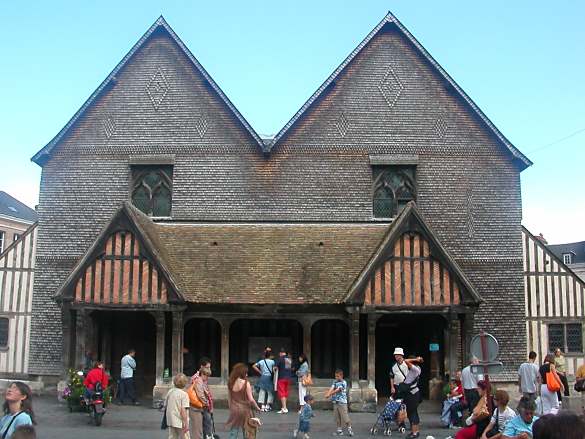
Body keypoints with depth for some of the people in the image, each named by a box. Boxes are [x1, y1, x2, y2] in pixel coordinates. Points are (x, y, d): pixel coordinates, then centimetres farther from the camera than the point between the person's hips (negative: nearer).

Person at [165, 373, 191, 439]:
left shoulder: (170, 392, 4)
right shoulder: (184, 394, -15)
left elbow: (165, 405, 12)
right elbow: (183, 409, -20)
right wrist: (186, 423, -18)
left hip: (171, 420, 6)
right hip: (180, 421, -6)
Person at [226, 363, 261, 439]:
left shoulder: (230, 383, -2)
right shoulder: (246, 383, -15)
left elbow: (229, 398, 6)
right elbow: (251, 399, -13)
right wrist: (257, 408, 1)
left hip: (234, 410, 3)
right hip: (244, 410, -3)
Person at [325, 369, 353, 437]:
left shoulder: (343, 382, -10)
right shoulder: (335, 382, 10)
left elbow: (337, 390, -17)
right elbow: (331, 388, -6)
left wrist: (329, 394, -19)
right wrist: (328, 393, -25)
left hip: (342, 402, -6)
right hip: (335, 402, 6)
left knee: (344, 416, -4)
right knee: (337, 417, 8)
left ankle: (349, 429, 9)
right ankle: (339, 430, 16)